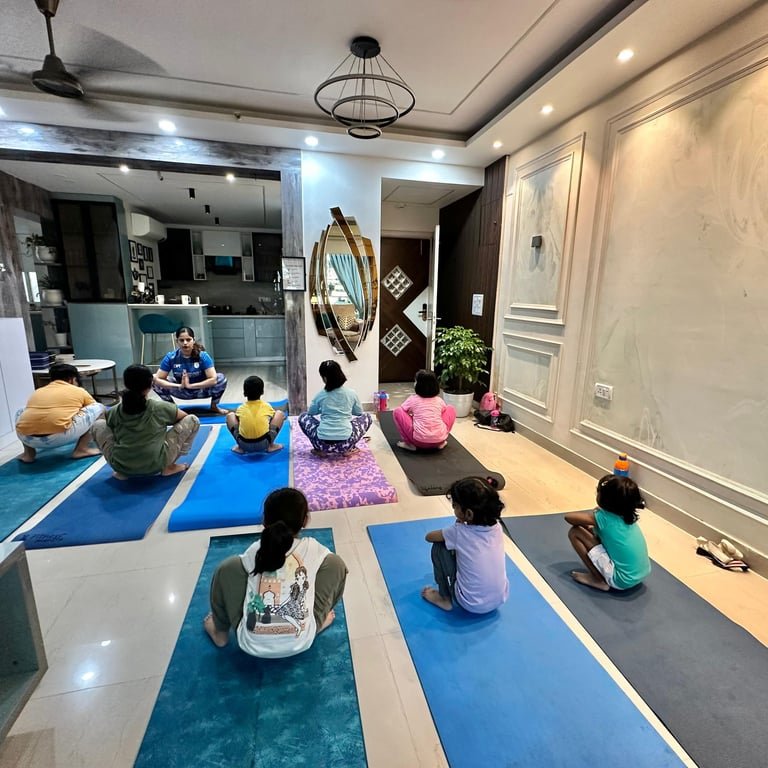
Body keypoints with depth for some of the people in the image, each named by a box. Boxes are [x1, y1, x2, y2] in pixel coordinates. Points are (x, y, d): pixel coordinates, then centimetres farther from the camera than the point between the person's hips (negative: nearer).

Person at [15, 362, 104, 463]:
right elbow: (96, 410, 35)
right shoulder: (79, 391, 19)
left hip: (26, 437, 5)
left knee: (20, 413, 38)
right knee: (99, 407, 13)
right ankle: (81, 449, 10)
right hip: (60, 437, -5)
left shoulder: (37, 392, 28)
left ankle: (28, 453, 23)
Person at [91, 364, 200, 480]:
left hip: (121, 465, 3)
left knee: (97, 425, 26)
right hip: (155, 466, -3)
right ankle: (169, 467, 7)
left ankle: (121, 472, 16)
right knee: (192, 420, 6)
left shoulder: (114, 412, 4)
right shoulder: (159, 407, -2)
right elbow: (185, 417, 15)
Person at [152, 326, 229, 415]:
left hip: (201, 390, -2)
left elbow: (213, 379, -32)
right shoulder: (170, 357, -17)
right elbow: (158, 379, -19)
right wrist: (179, 386, -30)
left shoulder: (203, 356, -23)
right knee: (154, 380, -18)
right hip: (182, 392, 2)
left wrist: (190, 385, -31)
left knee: (221, 378, -29)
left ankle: (214, 406, -2)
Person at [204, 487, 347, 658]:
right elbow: (335, 568, 14)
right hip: (300, 643, 0)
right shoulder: (312, 548, -3)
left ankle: (220, 632, 28)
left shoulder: (254, 550, -1)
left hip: (251, 645, 1)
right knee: (335, 562, 6)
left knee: (228, 567, 11)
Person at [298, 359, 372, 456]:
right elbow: (359, 413, 17)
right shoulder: (351, 393, 1)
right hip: (345, 443, 0)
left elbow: (310, 412, 19)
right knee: (366, 417, 26)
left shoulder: (320, 395, 1)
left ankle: (320, 450, 16)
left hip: (323, 442, 0)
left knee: (303, 417, 27)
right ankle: (349, 449, 15)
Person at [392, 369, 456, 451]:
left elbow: (403, 412, 20)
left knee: (397, 411, 11)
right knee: (451, 409, 25)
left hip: (419, 440, -3)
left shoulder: (412, 399, 5)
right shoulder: (440, 400, 12)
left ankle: (410, 443, 7)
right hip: (439, 439, 3)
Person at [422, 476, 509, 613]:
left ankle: (445, 599, 11)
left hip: (471, 605, -5)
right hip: (500, 599, 6)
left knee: (439, 546, 0)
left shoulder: (459, 532, -21)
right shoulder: (497, 528, -9)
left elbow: (429, 536, -2)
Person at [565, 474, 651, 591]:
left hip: (622, 580, -8)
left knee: (575, 532, -10)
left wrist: (584, 523, 7)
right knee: (599, 532, 19)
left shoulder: (603, 517, -17)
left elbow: (568, 517, -9)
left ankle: (599, 580, -1)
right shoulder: (627, 515, 3)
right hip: (642, 573, 8)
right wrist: (591, 528, 10)